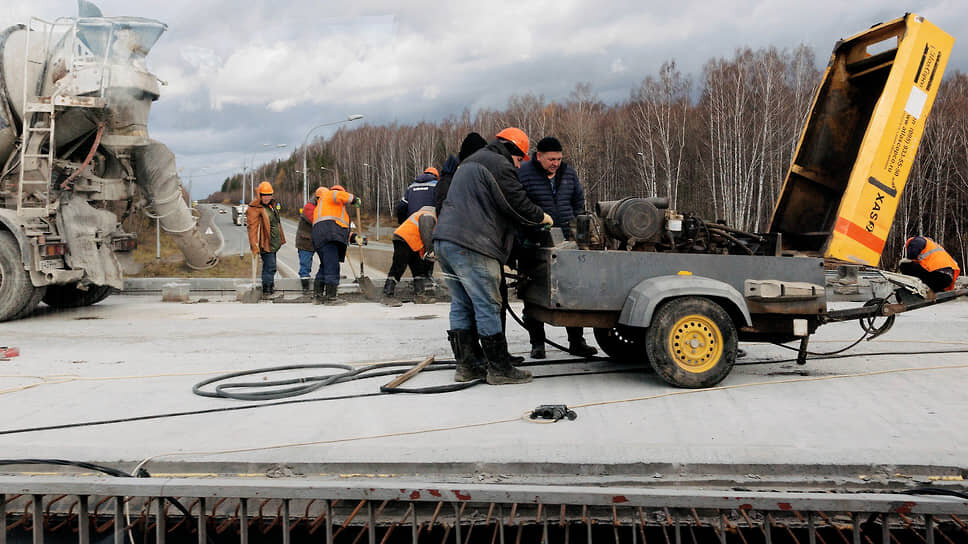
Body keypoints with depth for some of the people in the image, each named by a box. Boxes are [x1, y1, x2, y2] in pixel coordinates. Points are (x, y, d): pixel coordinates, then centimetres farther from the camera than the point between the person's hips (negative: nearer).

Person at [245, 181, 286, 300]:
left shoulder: (271, 204, 13)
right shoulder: (254, 209, -16)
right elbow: (252, 228, -21)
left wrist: (280, 239, 26)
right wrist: (254, 246, -26)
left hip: (273, 243, 9)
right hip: (265, 243, -9)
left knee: (270, 267, 18)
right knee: (270, 267, -11)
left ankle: (271, 289, 29)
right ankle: (266, 293, -5)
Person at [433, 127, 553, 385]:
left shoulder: (469, 164, 28)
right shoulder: (499, 165, -4)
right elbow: (518, 205, -8)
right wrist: (542, 217, 11)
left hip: (444, 241, 10)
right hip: (470, 247, -10)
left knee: (462, 305, 13)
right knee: (488, 307, -5)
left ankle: (467, 365, 17)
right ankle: (499, 368, 0)